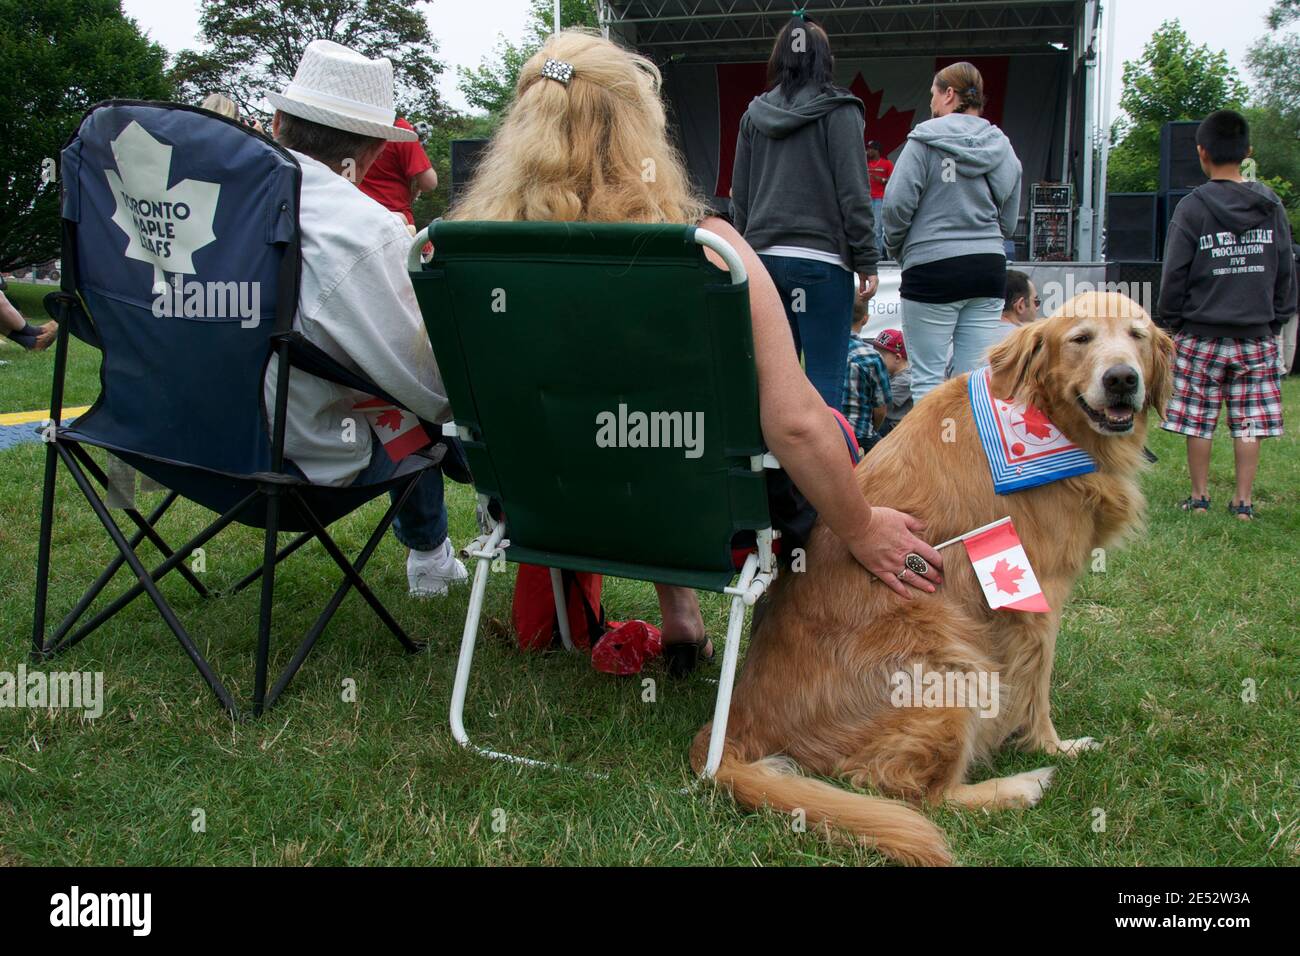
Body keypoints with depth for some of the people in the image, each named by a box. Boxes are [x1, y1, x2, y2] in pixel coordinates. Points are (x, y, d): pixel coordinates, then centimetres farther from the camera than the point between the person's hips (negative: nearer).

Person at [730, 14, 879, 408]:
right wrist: (866, 261, -3)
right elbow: (854, 191, -6)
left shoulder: (754, 115, 11)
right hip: (821, 257, -5)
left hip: (763, 257, 5)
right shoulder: (838, 110, -2)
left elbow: (739, 197, 14)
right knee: (825, 379, -3)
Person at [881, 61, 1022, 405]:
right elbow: (1008, 220, 16)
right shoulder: (1003, 148, 12)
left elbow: (897, 203, -9)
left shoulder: (925, 140, -5)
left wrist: (895, 247, 7)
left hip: (933, 267, -5)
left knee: (928, 376, 0)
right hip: (989, 266, 5)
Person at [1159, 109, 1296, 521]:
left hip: (1201, 335, -3)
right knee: (1250, 423, 6)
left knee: (1197, 420, 7)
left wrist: (1173, 319, 7)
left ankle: (1199, 497, 13)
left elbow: (1174, 275, -6)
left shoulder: (1192, 209, -8)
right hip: (1256, 335, 3)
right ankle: (1243, 501, 9)